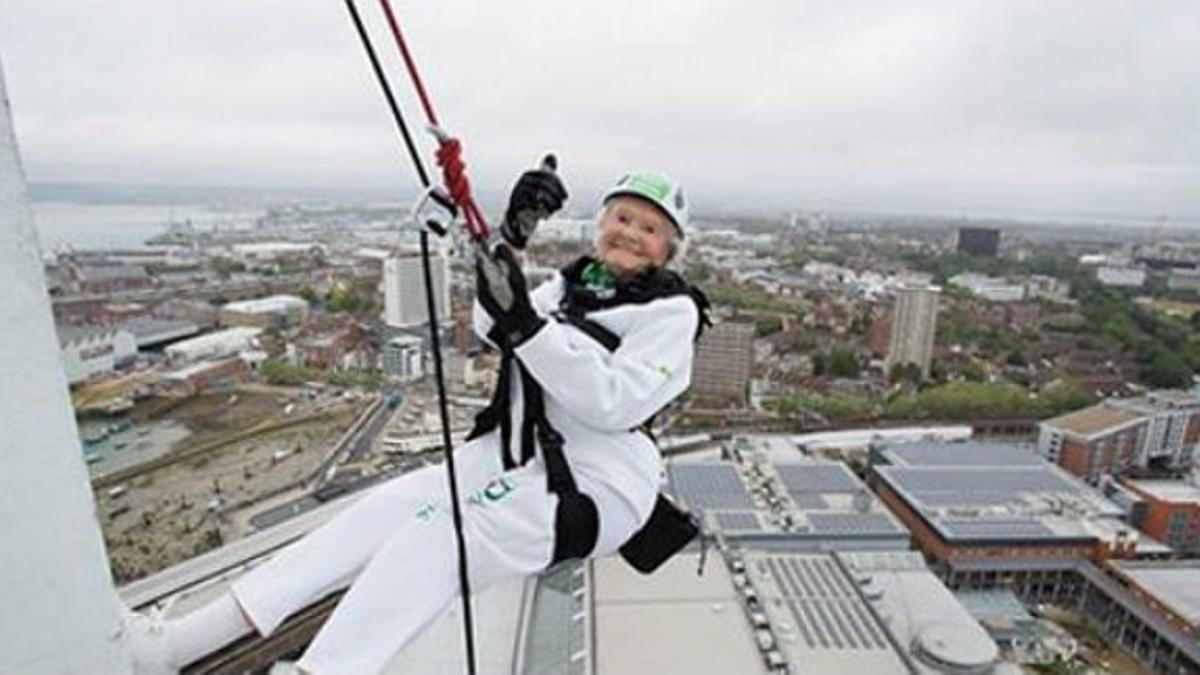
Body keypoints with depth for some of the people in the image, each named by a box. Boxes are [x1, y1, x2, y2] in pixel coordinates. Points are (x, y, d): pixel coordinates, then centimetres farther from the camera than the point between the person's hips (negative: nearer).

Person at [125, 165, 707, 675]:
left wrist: (525, 322, -28)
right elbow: (493, 332, 0)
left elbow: (613, 403, -20)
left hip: (594, 486, -5)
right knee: (387, 508, -8)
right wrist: (512, 238, -13)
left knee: (437, 533, -22)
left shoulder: (672, 311, -6)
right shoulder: (575, 281, 13)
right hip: (515, 451, 5)